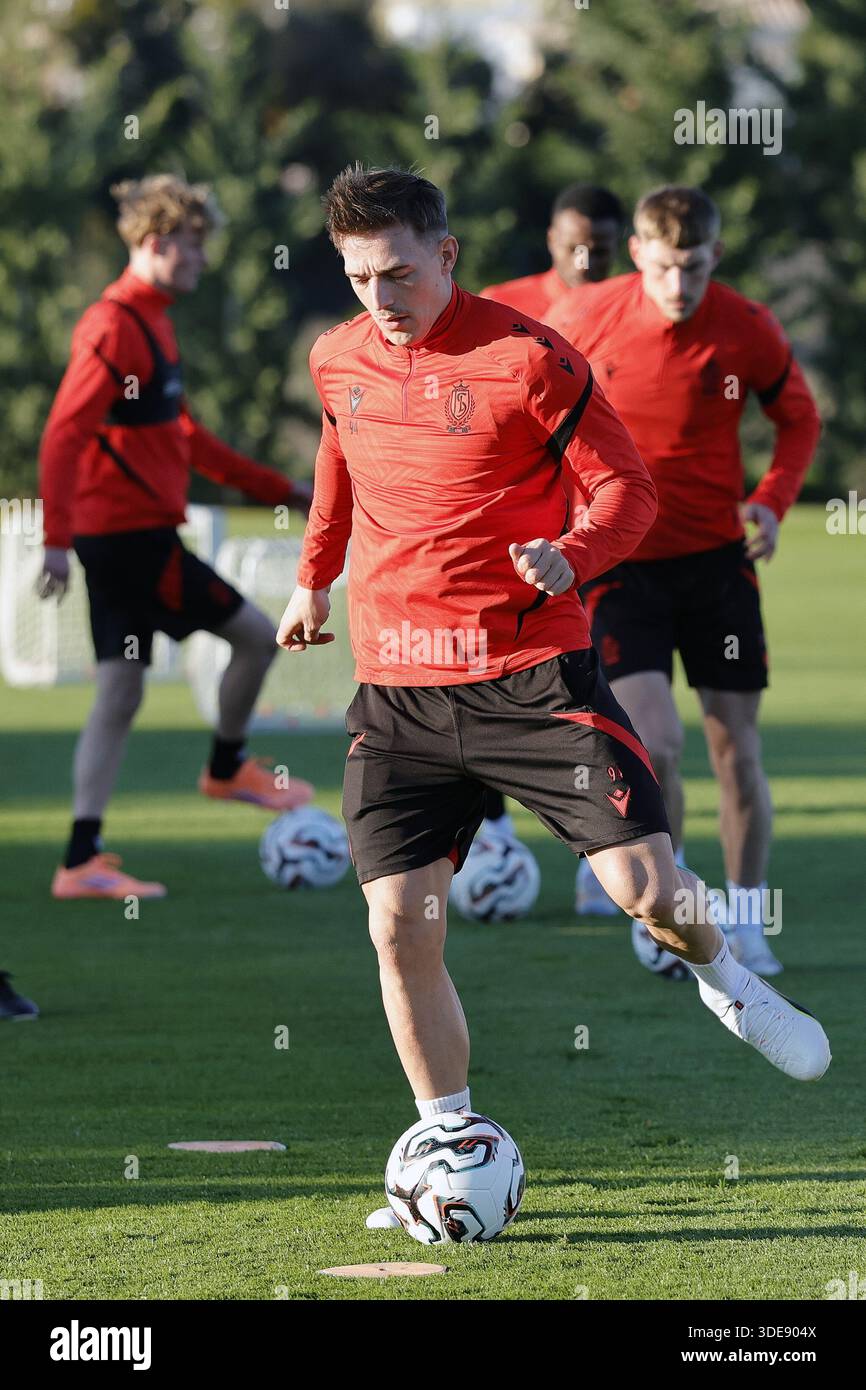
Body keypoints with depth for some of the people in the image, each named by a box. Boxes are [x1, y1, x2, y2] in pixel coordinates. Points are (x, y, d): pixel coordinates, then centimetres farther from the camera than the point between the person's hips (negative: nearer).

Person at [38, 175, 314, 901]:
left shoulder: (151, 323, 17)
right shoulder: (114, 326, -14)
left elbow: (185, 437, 26)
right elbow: (64, 436, -20)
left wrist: (279, 488, 28)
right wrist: (58, 537, -27)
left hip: (121, 536, 10)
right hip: (132, 533, -10)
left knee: (120, 693, 9)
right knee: (257, 634, -2)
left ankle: (82, 862, 12)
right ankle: (227, 768, 14)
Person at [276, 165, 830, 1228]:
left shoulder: (528, 360, -8)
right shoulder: (337, 361, 8)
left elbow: (627, 489, -5)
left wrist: (573, 557, -24)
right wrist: (314, 577, 36)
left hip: (532, 672, -4)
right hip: (395, 690, 4)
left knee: (644, 886, -11)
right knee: (400, 925, -7)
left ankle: (722, 978, 25)